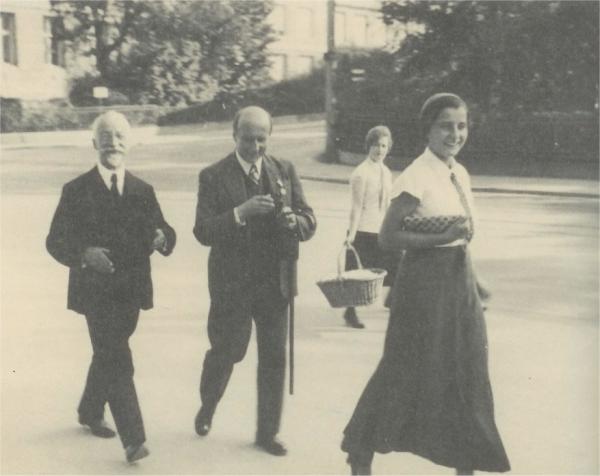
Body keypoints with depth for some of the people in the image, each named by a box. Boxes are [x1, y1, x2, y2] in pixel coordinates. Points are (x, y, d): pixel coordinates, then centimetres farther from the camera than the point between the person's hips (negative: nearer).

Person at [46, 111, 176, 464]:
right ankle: (133, 438, -9)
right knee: (117, 361, -11)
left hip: (131, 290, 5)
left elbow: (162, 232, 3)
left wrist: (162, 238, -21)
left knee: (107, 355, 19)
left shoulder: (143, 191, 8)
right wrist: (84, 254, -25)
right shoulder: (77, 191, -5)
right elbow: (55, 241, -6)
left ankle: (90, 413, 41)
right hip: (96, 290, -5)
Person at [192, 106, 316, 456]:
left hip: (275, 282, 3)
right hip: (232, 283, -3)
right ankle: (207, 409, 39)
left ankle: (268, 431, 23)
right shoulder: (214, 176, -5)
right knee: (226, 353, 8)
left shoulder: (286, 172, 5)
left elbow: (309, 223, 2)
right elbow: (203, 232, -14)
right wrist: (240, 213, -28)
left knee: (274, 359, 8)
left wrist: (293, 221, -21)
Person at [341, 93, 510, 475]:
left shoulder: (460, 173, 9)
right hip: (426, 282, -8)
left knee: (466, 372, 12)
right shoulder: (417, 177, -15)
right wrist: (442, 238, -24)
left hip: (460, 280, 8)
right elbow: (388, 237, -17)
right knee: (408, 371, 3)